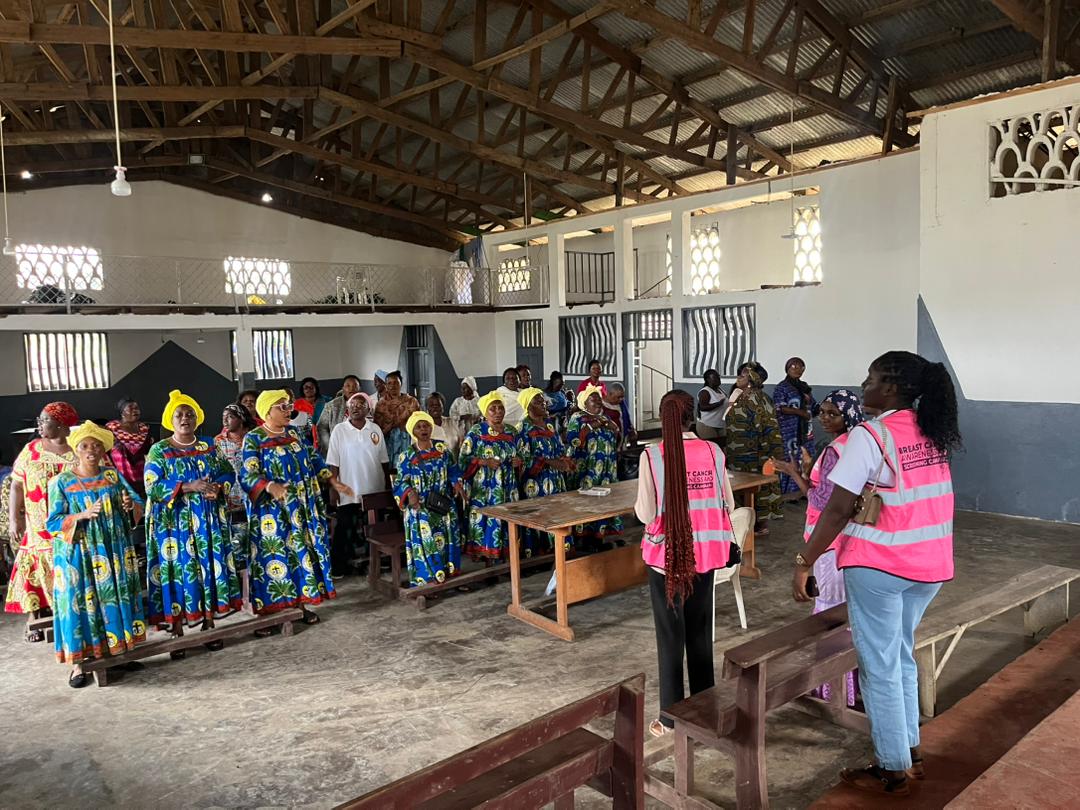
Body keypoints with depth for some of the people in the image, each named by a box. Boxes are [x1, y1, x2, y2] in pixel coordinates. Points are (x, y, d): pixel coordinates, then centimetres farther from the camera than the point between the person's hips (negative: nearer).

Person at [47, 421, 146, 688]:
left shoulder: (113, 476, 6)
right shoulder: (61, 482, -2)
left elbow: (137, 501, 3)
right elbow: (53, 522, -6)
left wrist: (130, 504, -20)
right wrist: (83, 515, -22)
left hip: (114, 550, 3)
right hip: (79, 555, -3)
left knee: (116, 598, 7)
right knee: (81, 602, -3)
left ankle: (119, 650, 18)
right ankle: (79, 663, 3)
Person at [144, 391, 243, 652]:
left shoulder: (208, 448, 10)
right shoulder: (159, 450, -1)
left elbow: (227, 473, 10)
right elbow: (153, 486, -11)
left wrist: (217, 487, -13)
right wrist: (190, 487, -20)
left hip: (208, 521, 3)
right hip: (174, 523, -3)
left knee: (210, 568, 5)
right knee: (178, 570, -2)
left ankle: (209, 626, 15)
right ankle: (177, 633, 7)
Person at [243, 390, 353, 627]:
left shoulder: (294, 433, 9)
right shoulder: (253, 439, -8)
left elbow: (314, 459, 16)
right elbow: (249, 476, -15)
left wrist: (334, 482, 9)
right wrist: (271, 486, -33)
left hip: (302, 508, 6)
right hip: (272, 511, -5)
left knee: (302, 552, 9)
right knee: (274, 556, -4)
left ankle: (301, 603, 19)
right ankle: (267, 612, 4)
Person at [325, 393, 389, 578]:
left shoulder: (375, 429, 3)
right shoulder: (339, 430, -4)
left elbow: (384, 461, 7)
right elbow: (333, 463, -4)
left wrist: (388, 485, 8)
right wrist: (333, 488, -8)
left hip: (375, 490, 3)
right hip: (349, 491, -3)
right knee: (343, 530, 4)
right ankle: (338, 566, 15)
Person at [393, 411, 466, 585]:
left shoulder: (442, 448, 4)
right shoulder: (406, 456, -4)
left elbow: (452, 469, 12)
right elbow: (401, 482, -5)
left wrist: (456, 483, -7)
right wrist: (410, 492, -25)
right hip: (420, 509, -3)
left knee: (447, 538, 5)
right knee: (425, 541, -9)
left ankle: (449, 574, 18)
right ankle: (427, 580, 0)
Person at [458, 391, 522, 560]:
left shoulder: (511, 431, 11)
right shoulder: (475, 432, -3)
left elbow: (517, 456, 20)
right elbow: (463, 459, -6)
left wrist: (518, 461, -2)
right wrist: (485, 462, -18)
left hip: (507, 487, 4)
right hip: (483, 487, -4)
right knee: (484, 518, -8)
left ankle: (503, 552, 12)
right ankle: (484, 554, 1)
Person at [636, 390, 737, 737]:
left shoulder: (651, 456, -14)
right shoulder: (713, 452, -5)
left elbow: (646, 514, -13)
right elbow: (728, 504, 2)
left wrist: (639, 505, 7)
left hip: (666, 555, -3)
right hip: (704, 553, 3)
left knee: (670, 635, 9)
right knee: (700, 631, 18)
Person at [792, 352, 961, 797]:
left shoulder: (870, 436, -17)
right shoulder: (932, 431, 6)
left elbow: (837, 510, -19)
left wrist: (804, 563, -14)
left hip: (878, 565, -7)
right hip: (929, 564, 7)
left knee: (879, 666, 7)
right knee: (901, 657, 22)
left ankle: (893, 770, 18)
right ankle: (910, 751, 33)